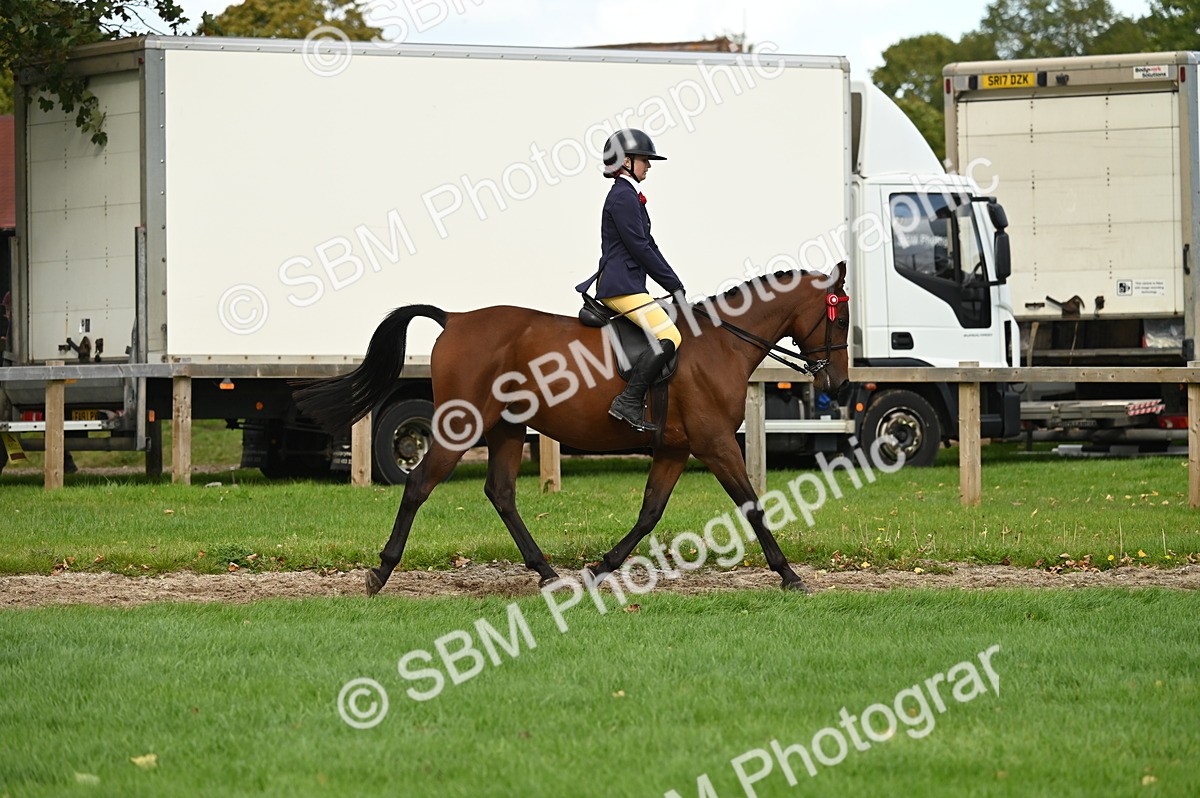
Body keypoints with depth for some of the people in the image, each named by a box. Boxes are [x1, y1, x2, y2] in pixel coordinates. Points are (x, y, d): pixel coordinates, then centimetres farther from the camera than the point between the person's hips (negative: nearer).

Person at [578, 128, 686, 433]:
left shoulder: (630, 196, 21)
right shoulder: (623, 197, -11)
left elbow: (648, 246, 23)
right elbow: (639, 247, -16)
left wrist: (675, 284, 15)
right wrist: (673, 285, -10)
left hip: (624, 285, 11)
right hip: (621, 286, -11)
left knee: (667, 335, 16)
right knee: (669, 337, -21)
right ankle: (628, 402, -24)